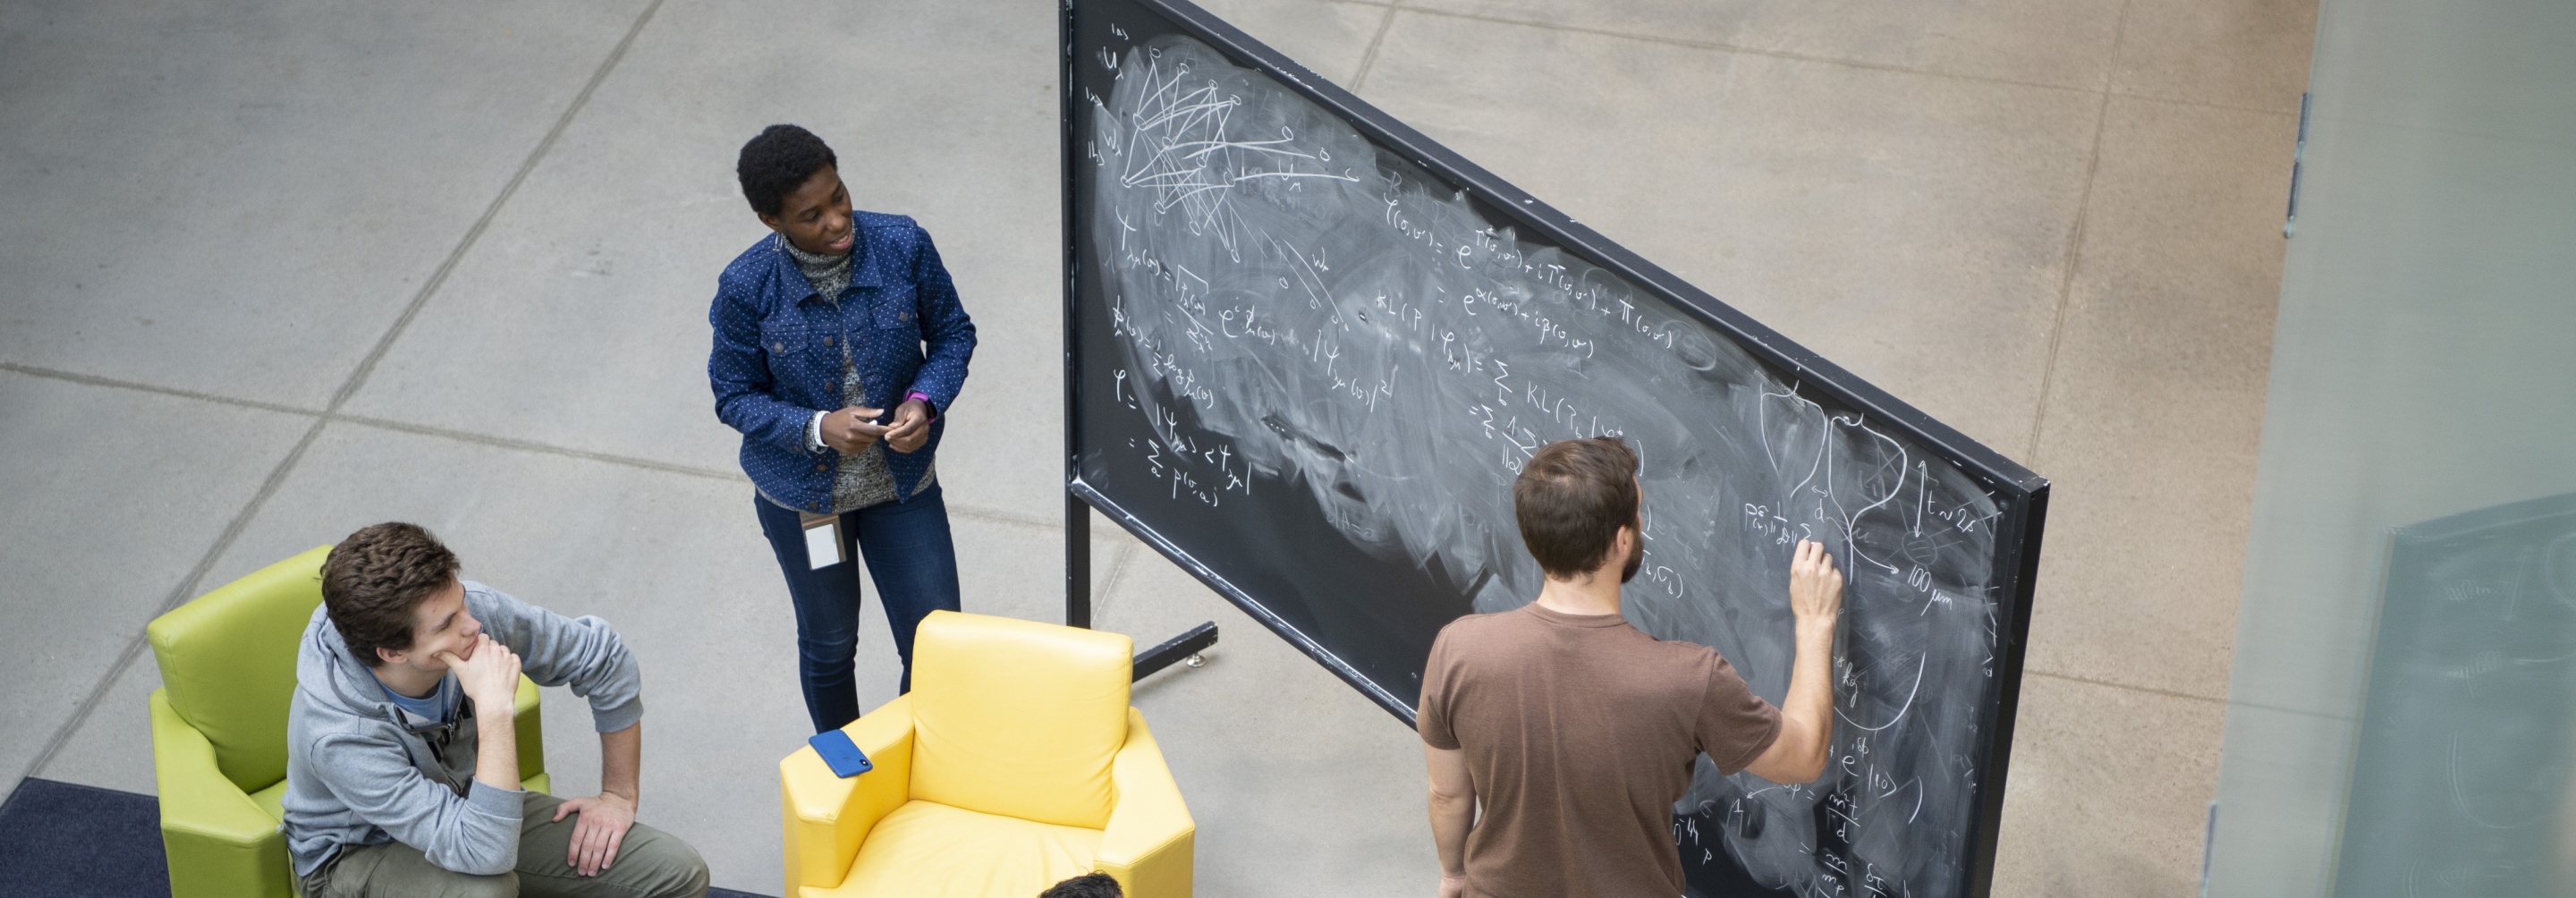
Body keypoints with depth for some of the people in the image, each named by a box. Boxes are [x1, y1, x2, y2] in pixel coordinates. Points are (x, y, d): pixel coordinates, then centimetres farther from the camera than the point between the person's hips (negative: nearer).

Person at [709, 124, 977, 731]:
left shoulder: (904, 246, -18)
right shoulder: (746, 288, -21)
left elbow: (953, 334, -3)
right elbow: (735, 396, -10)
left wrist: (926, 401, -21)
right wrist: (818, 428, -27)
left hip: (903, 481, 1)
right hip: (803, 493, -1)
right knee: (829, 646, 20)